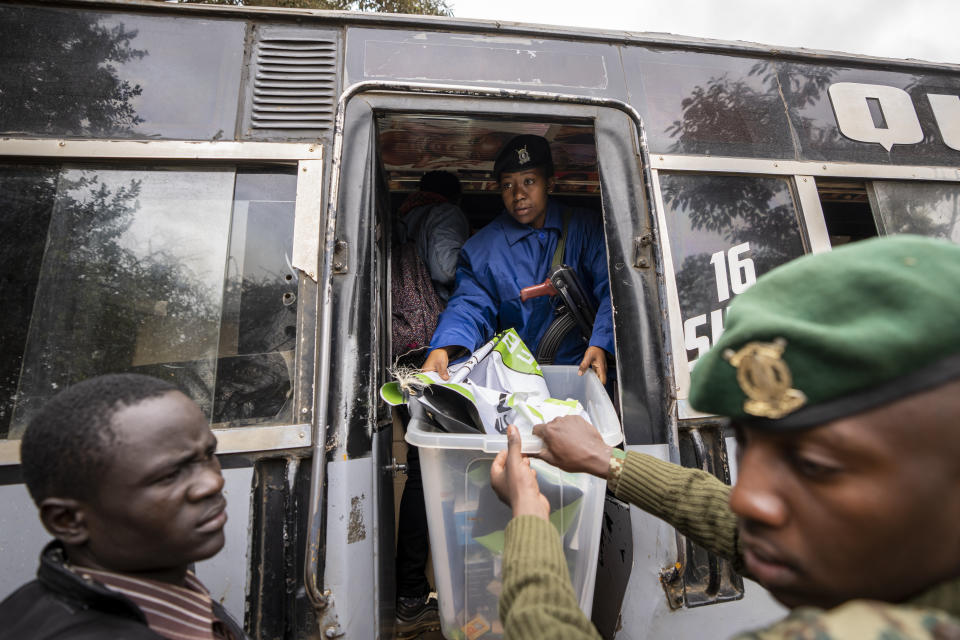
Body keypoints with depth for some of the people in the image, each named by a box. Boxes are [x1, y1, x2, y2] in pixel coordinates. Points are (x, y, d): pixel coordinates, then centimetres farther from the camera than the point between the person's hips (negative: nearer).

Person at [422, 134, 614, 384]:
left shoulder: (585, 227, 5)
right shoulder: (481, 248, 3)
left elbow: (611, 288, -3)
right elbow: (471, 305, -4)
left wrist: (599, 344, -21)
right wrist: (442, 348, -25)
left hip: (580, 368, -1)